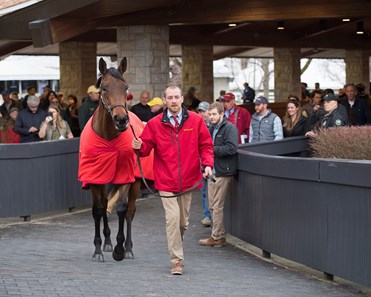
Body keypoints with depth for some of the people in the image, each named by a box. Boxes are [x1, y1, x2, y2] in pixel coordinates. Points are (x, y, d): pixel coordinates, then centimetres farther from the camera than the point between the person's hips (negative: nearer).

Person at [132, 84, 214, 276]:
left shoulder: (195, 120, 2)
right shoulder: (155, 124, 0)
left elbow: (206, 145, 5)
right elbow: (147, 146, 4)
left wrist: (207, 164, -10)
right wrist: (139, 147, -19)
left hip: (188, 180, 2)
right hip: (166, 182, -2)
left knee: (183, 221, 12)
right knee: (172, 219, -10)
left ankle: (176, 248, 36)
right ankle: (177, 260, -4)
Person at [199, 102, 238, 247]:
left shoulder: (230, 128, -10)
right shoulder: (212, 128, 16)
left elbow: (231, 148, -22)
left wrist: (212, 149, -17)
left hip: (223, 172, -9)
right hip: (213, 171, 9)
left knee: (217, 206, -4)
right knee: (213, 205, 12)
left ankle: (216, 237, 3)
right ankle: (219, 235, 20)